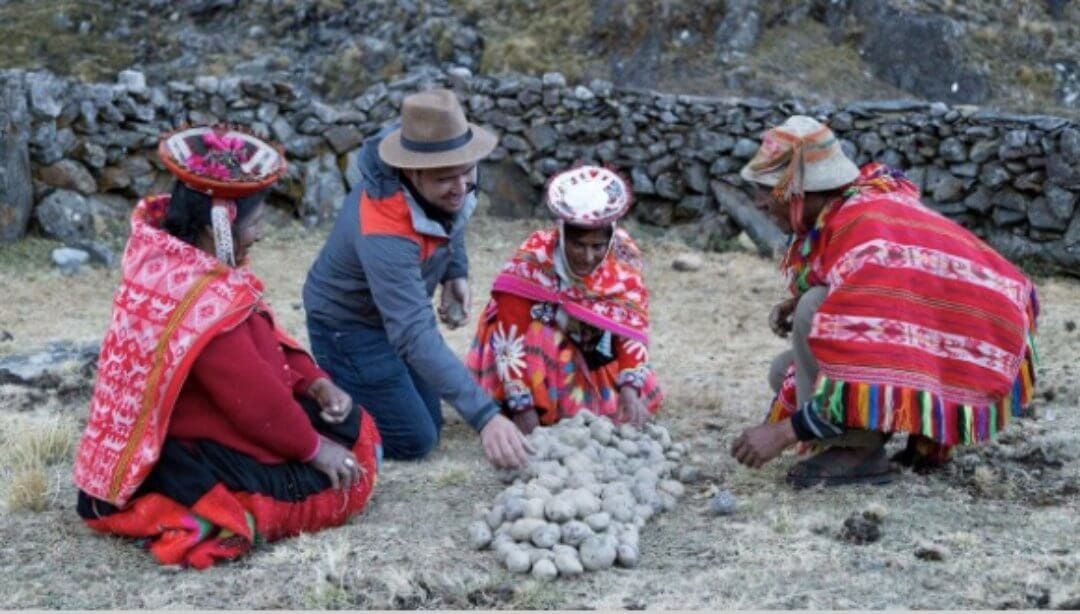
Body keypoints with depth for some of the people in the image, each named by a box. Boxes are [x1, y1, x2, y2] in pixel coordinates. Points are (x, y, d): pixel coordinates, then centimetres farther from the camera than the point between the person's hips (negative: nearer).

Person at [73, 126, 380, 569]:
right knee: (343, 477, -1)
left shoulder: (165, 257, -1)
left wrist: (314, 382, -1)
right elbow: (256, 397, -24)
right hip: (192, 460, -10)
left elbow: (263, 339, 8)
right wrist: (314, 448, -9)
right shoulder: (205, 300, -32)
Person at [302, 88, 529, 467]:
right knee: (413, 442, -5)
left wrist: (456, 271, -4)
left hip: (398, 307, 8)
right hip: (348, 324, -8)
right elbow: (416, 337, -48)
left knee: (431, 424, 17)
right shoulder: (384, 234, -43)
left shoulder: (449, 186, -20)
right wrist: (484, 417, -53)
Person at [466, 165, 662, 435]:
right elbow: (511, 339, -31)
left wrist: (629, 389, -32)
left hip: (591, 354, 4)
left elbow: (633, 326, -19)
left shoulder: (623, 256, -19)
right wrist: (523, 407, -35)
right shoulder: (532, 260, -31)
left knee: (644, 392, -10)